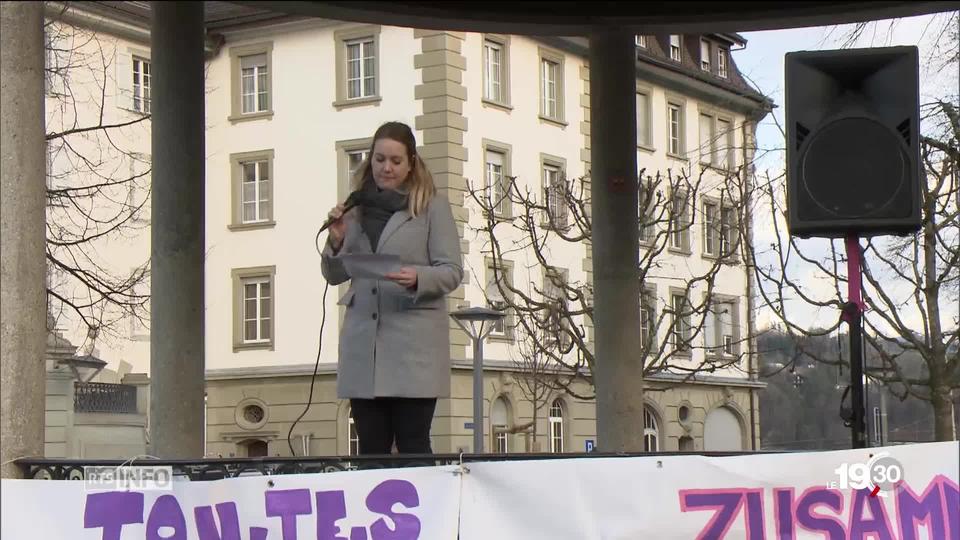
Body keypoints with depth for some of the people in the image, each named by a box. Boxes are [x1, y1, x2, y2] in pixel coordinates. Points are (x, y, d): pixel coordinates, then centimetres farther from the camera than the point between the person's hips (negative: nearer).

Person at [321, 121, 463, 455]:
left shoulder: (433, 207, 5)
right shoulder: (357, 208, 15)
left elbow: (452, 272, -1)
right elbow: (334, 276, 19)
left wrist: (417, 278, -21)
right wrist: (336, 242, -1)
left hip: (414, 343, -4)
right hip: (363, 343, 4)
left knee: (412, 445, -3)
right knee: (371, 447, 4)